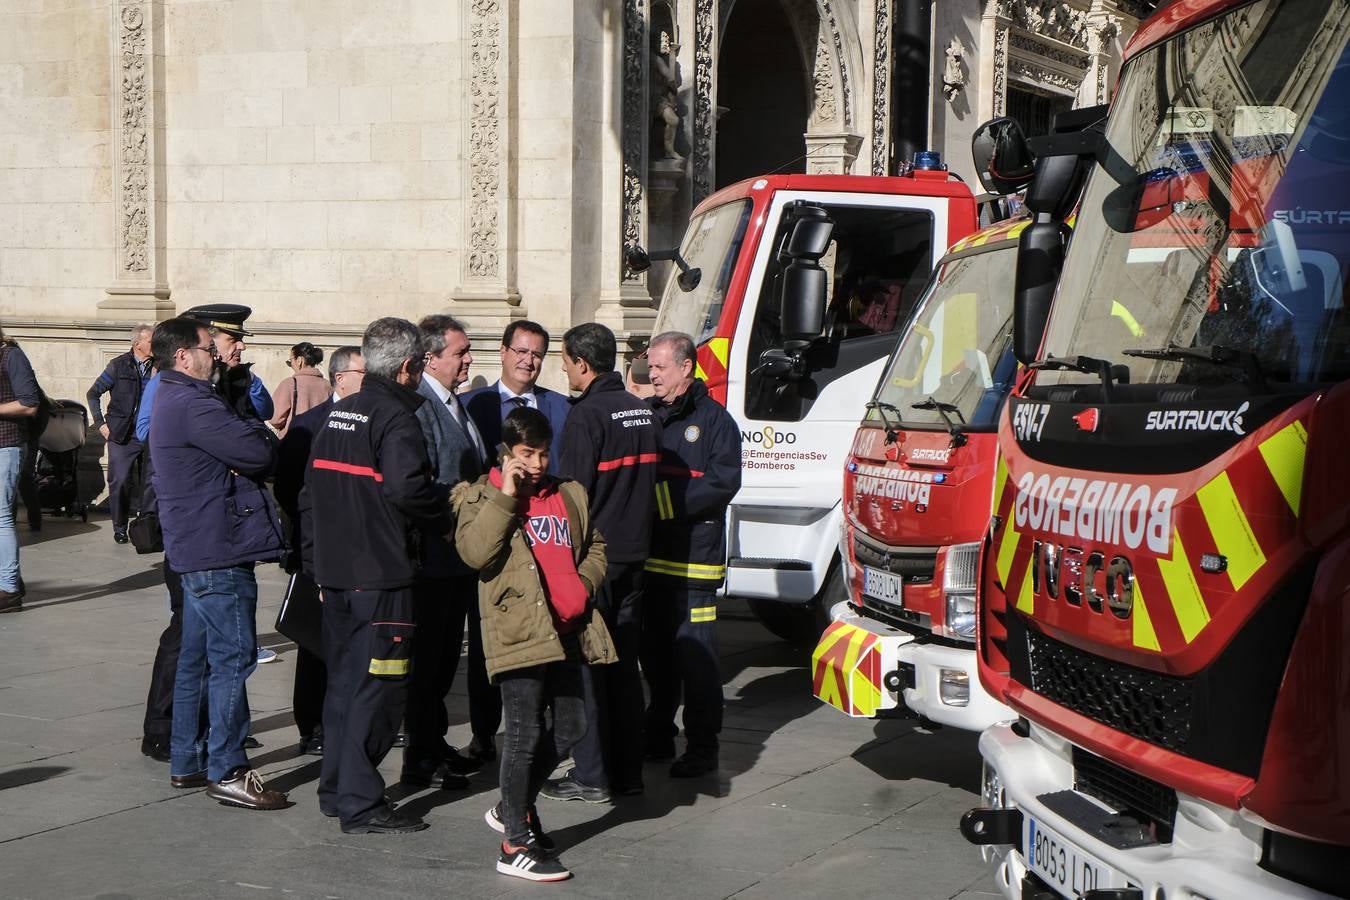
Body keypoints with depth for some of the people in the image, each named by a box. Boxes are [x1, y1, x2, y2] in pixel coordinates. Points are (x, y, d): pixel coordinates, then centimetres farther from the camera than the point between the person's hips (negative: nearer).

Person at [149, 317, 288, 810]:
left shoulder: (172, 400, 18)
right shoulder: (194, 404, -17)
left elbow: (234, 452, 16)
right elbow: (260, 453, -20)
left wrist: (251, 437, -4)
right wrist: (262, 434, 1)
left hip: (194, 548, 11)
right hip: (218, 551, -11)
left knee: (198, 657, 16)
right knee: (232, 657, -7)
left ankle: (187, 761, 23)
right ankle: (227, 771, -5)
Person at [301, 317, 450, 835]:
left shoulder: (336, 414, 13)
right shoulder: (396, 417, -13)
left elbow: (310, 494, 15)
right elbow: (407, 487, -29)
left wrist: (315, 563, 19)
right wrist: (443, 524, -11)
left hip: (334, 572, 8)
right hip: (380, 574, -8)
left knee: (344, 680, 18)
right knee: (377, 687, -3)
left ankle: (335, 789, 26)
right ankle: (360, 803, -1)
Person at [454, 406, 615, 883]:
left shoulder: (568, 495, 17)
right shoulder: (482, 497, 0)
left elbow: (594, 546, 26)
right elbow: (474, 552, -18)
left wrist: (584, 584, 7)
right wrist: (505, 497, -19)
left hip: (564, 630, 7)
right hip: (518, 630, -7)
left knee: (569, 727, 12)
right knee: (525, 733, -7)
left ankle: (512, 808, 31)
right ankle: (516, 845, 0)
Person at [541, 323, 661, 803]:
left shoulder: (586, 416, -15)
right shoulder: (643, 412, 9)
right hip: (633, 556, 7)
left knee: (585, 665, 0)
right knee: (624, 664, 13)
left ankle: (590, 775, 2)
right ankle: (628, 771, 17)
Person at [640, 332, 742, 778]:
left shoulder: (714, 419, -2)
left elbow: (723, 482, -13)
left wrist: (664, 499, -17)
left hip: (694, 557, -6)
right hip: (650, 556, 6)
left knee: (696, 655, -5)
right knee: (655, 651, 12)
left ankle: (702, 747, 1)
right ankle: (658, 737, 23)